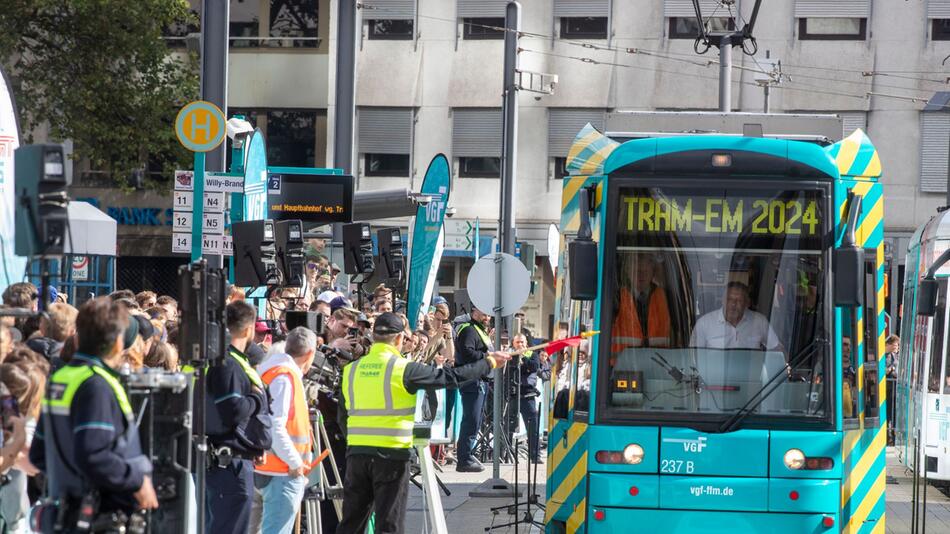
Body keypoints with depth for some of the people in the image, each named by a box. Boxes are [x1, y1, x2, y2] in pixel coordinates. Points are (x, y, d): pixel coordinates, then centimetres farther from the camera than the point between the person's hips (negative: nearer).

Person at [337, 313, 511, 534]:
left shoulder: (351, 370, 6)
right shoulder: (402, 369, -8)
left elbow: (343, 416, 12)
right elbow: (451, 377, -4)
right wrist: (489, 363, 8)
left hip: (356, 453, 4)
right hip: (392, 454, -4)